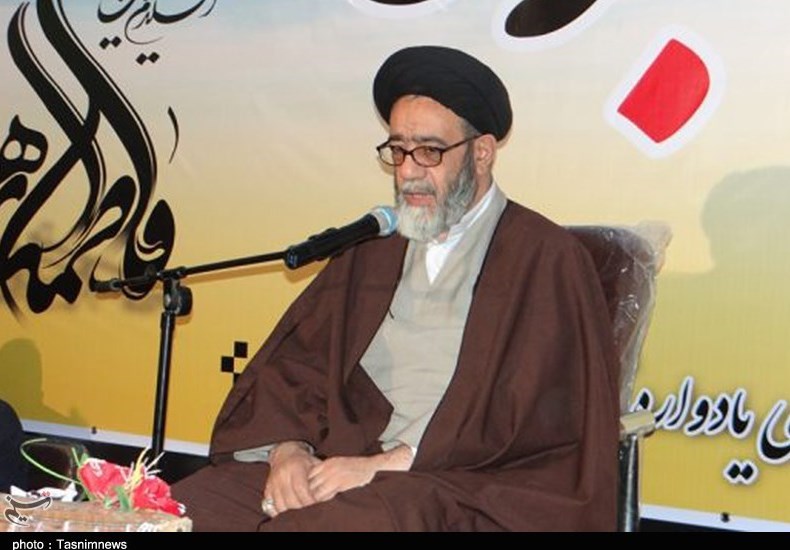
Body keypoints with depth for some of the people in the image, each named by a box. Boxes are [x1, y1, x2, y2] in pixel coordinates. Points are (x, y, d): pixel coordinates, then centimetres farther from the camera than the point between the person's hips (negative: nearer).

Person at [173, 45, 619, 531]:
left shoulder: (548, 260, 1)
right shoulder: (372, 250, 19)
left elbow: (531, 420, -10)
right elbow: (293, 362, 12)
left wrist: (388, 464, -15)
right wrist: (288, 449, -9)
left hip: (470, 488, -5)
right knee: (183, 509, -17)